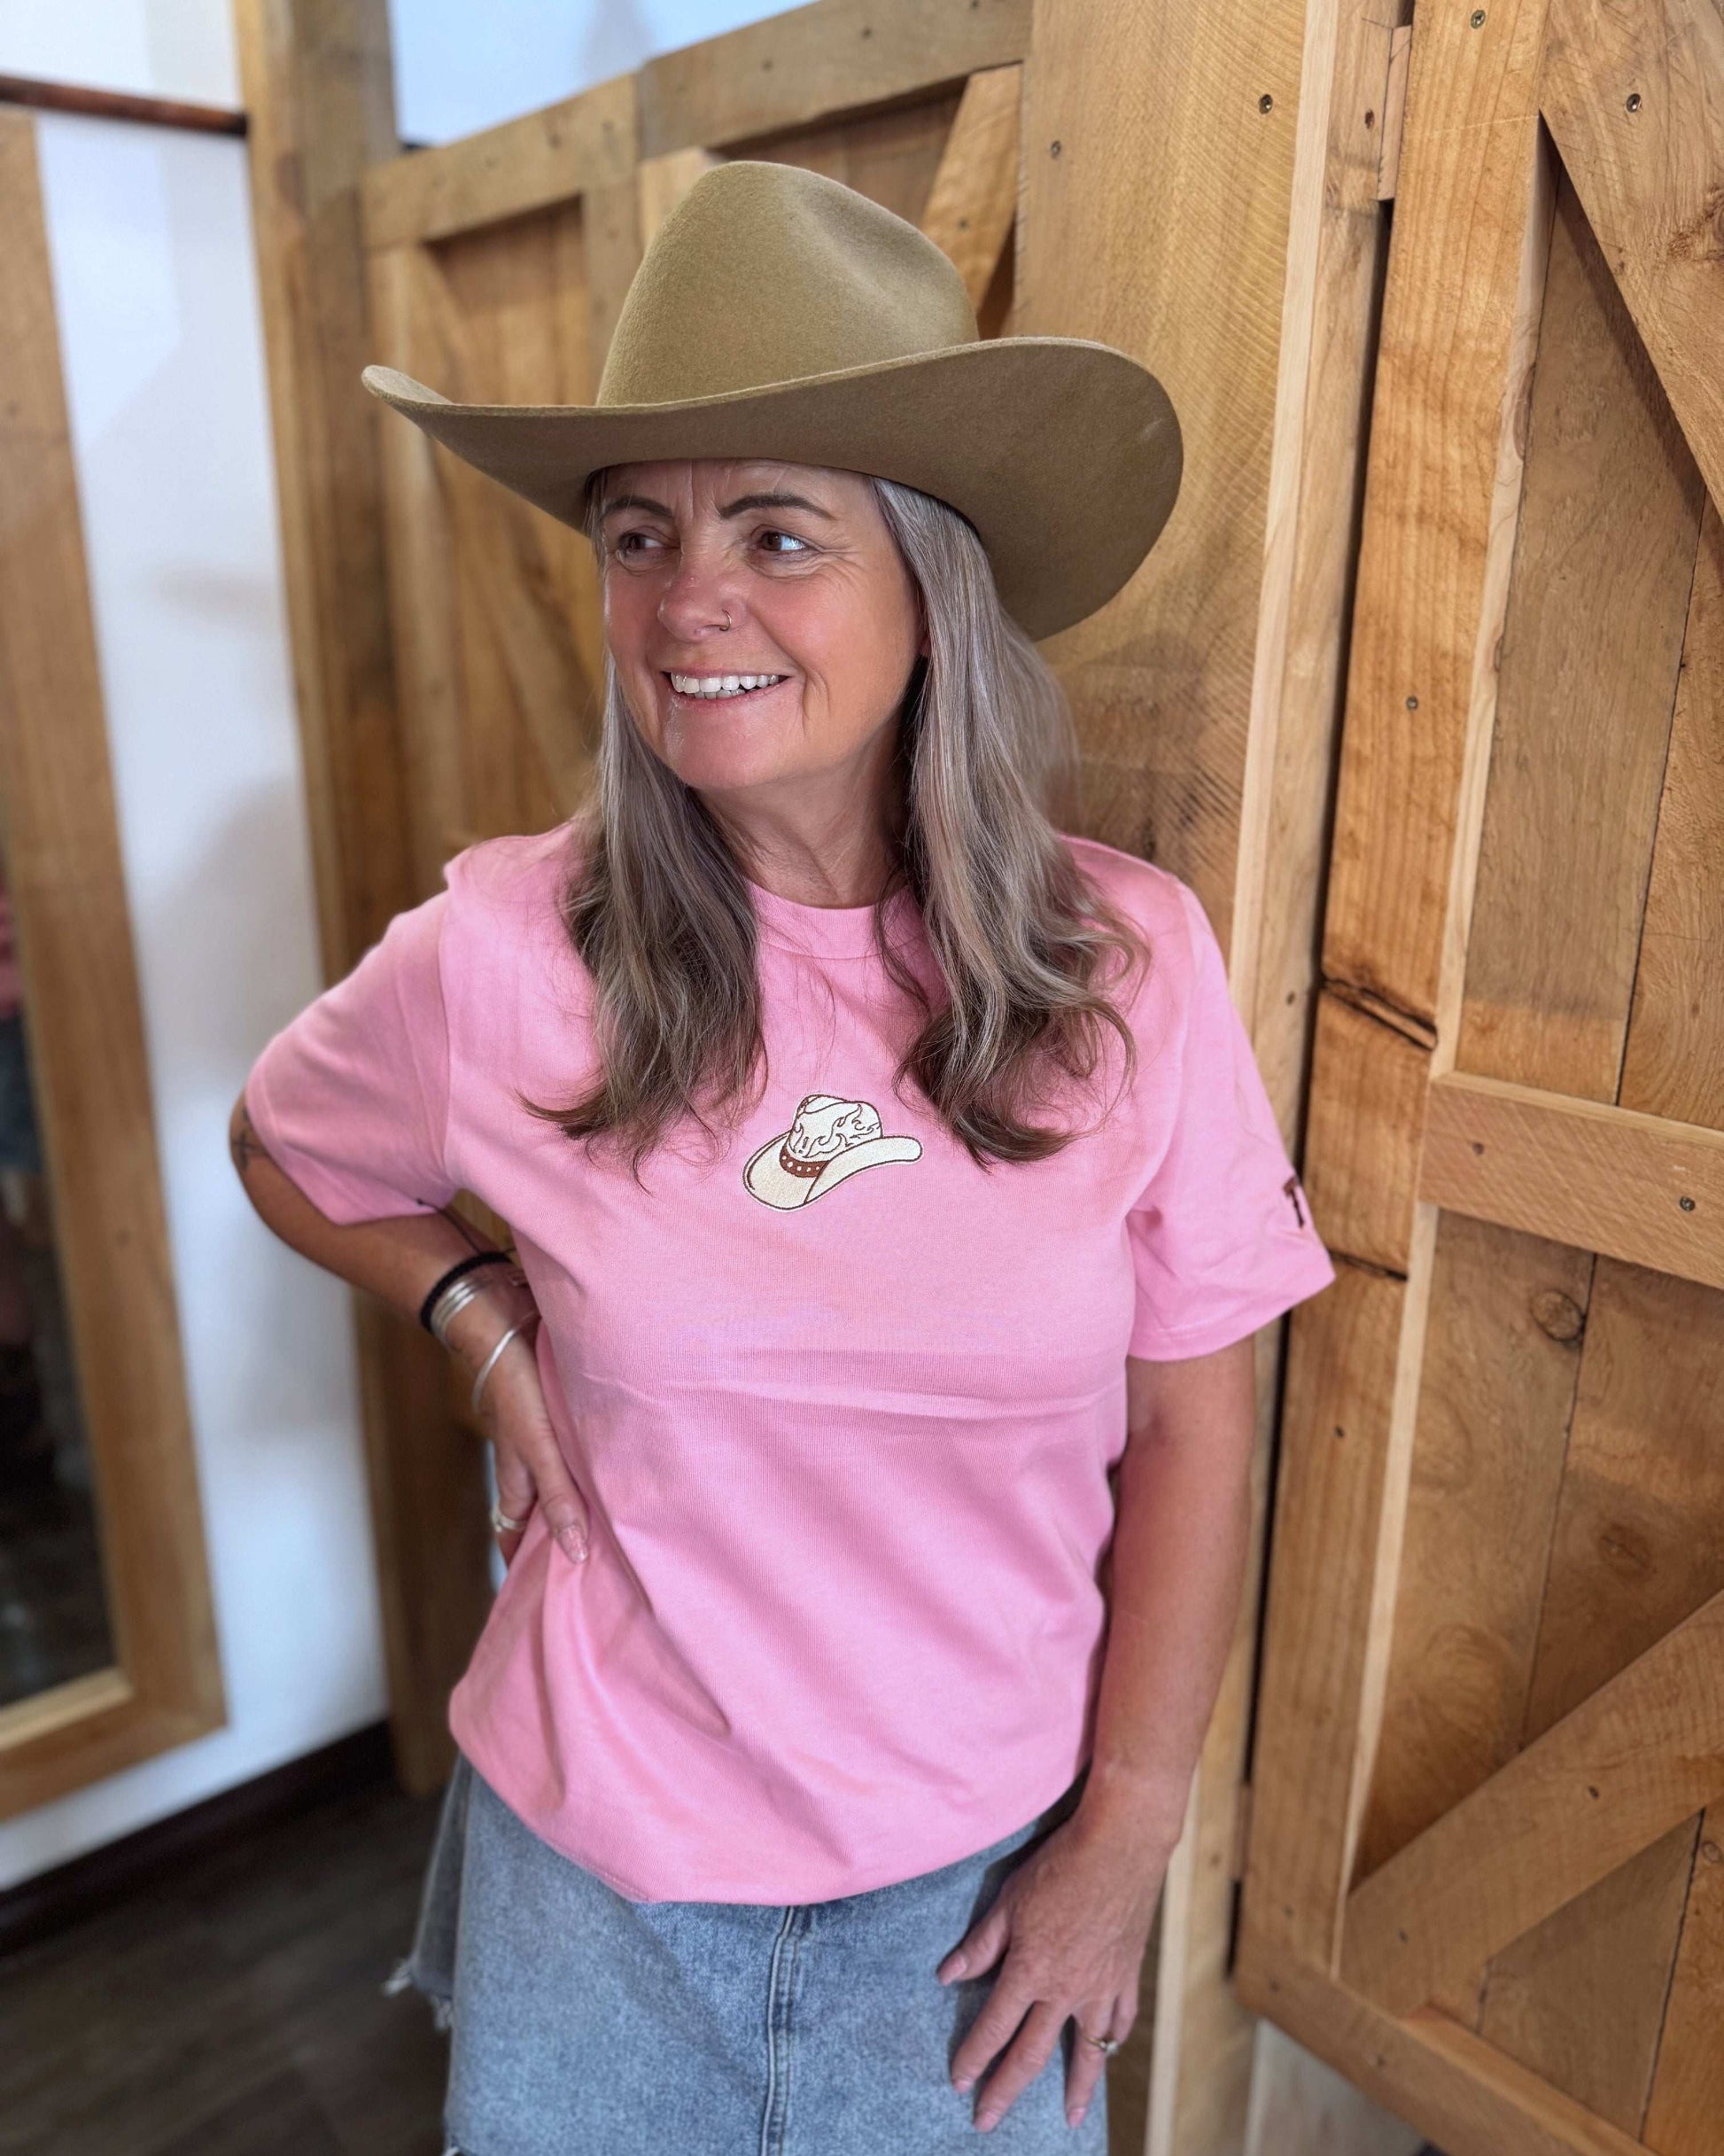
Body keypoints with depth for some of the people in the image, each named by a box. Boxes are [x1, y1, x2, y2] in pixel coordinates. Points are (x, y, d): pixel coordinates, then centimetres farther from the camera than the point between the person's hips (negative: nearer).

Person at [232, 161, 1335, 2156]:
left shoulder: (1131, 962, -15)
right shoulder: (502, 956, -15)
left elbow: (1189, 1429, -6)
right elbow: (284, 1145, 6)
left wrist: (1128, 1838, -4)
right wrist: (484, 1319, -9)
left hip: (988, 1868, 1)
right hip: (603, 1854, 1)